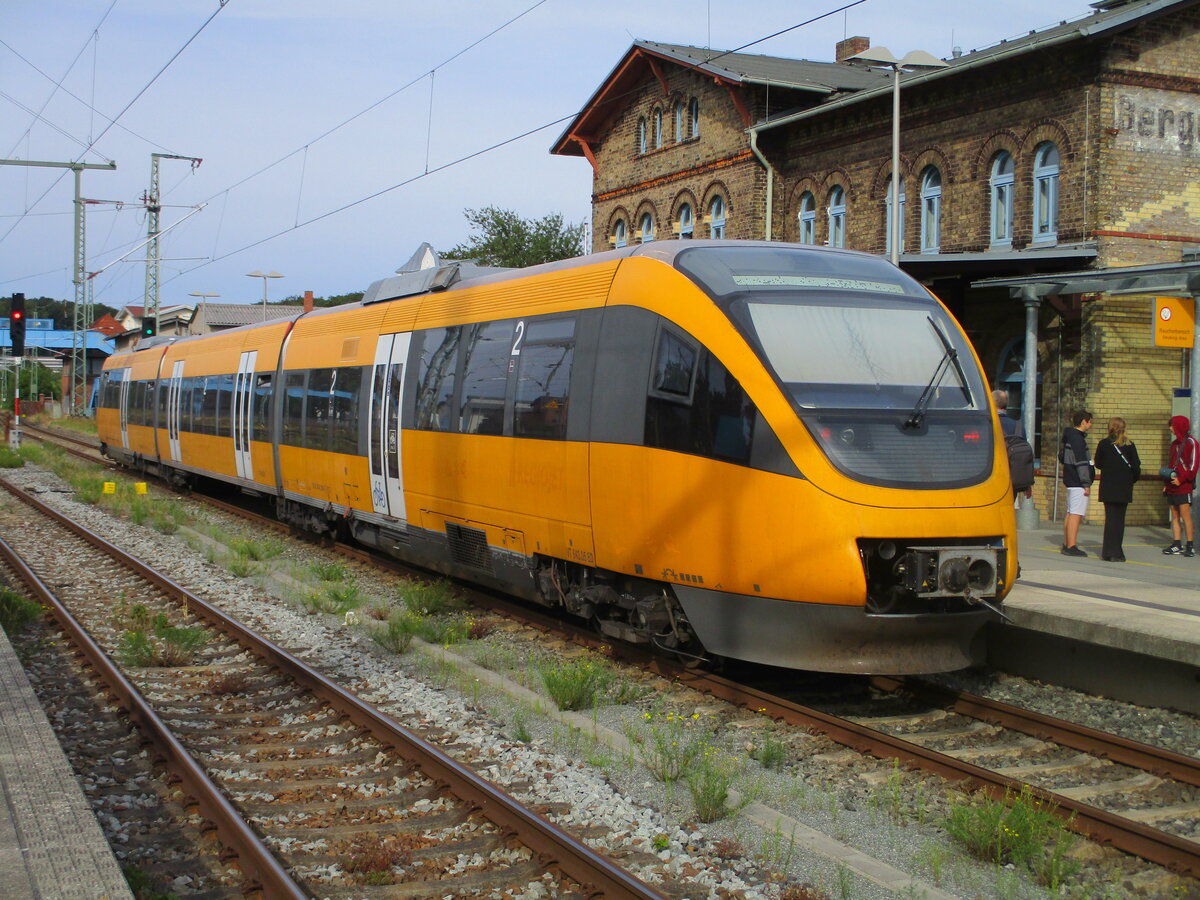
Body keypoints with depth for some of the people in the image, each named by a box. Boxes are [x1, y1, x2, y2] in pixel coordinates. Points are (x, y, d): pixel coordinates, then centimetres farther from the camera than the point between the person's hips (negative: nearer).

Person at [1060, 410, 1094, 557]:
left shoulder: (1070, 437, 17)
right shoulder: (1077, 438, -14)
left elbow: (1062, 457, 24)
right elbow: (1081, 462, -19)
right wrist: (1086, 484, -18)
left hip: (1071, 482, 11)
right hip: (1078, 483, -11)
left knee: (1070, 513, 13)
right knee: (1076, 514, -11)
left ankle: (1066, 544, 16)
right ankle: (1071, 546, -13)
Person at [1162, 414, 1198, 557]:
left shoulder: (1191, 442, -6)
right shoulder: (1175, 443, 17)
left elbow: (1194, 465, -12)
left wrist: (1181, 479, -16)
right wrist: (1166, 484, 15)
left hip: (1184, 486, -8)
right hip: (1172, 486, 8)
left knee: (1185, 515, -8)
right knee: (1174, 516, 6)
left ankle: (1190, 546, -4)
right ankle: (1176, 546, 8)